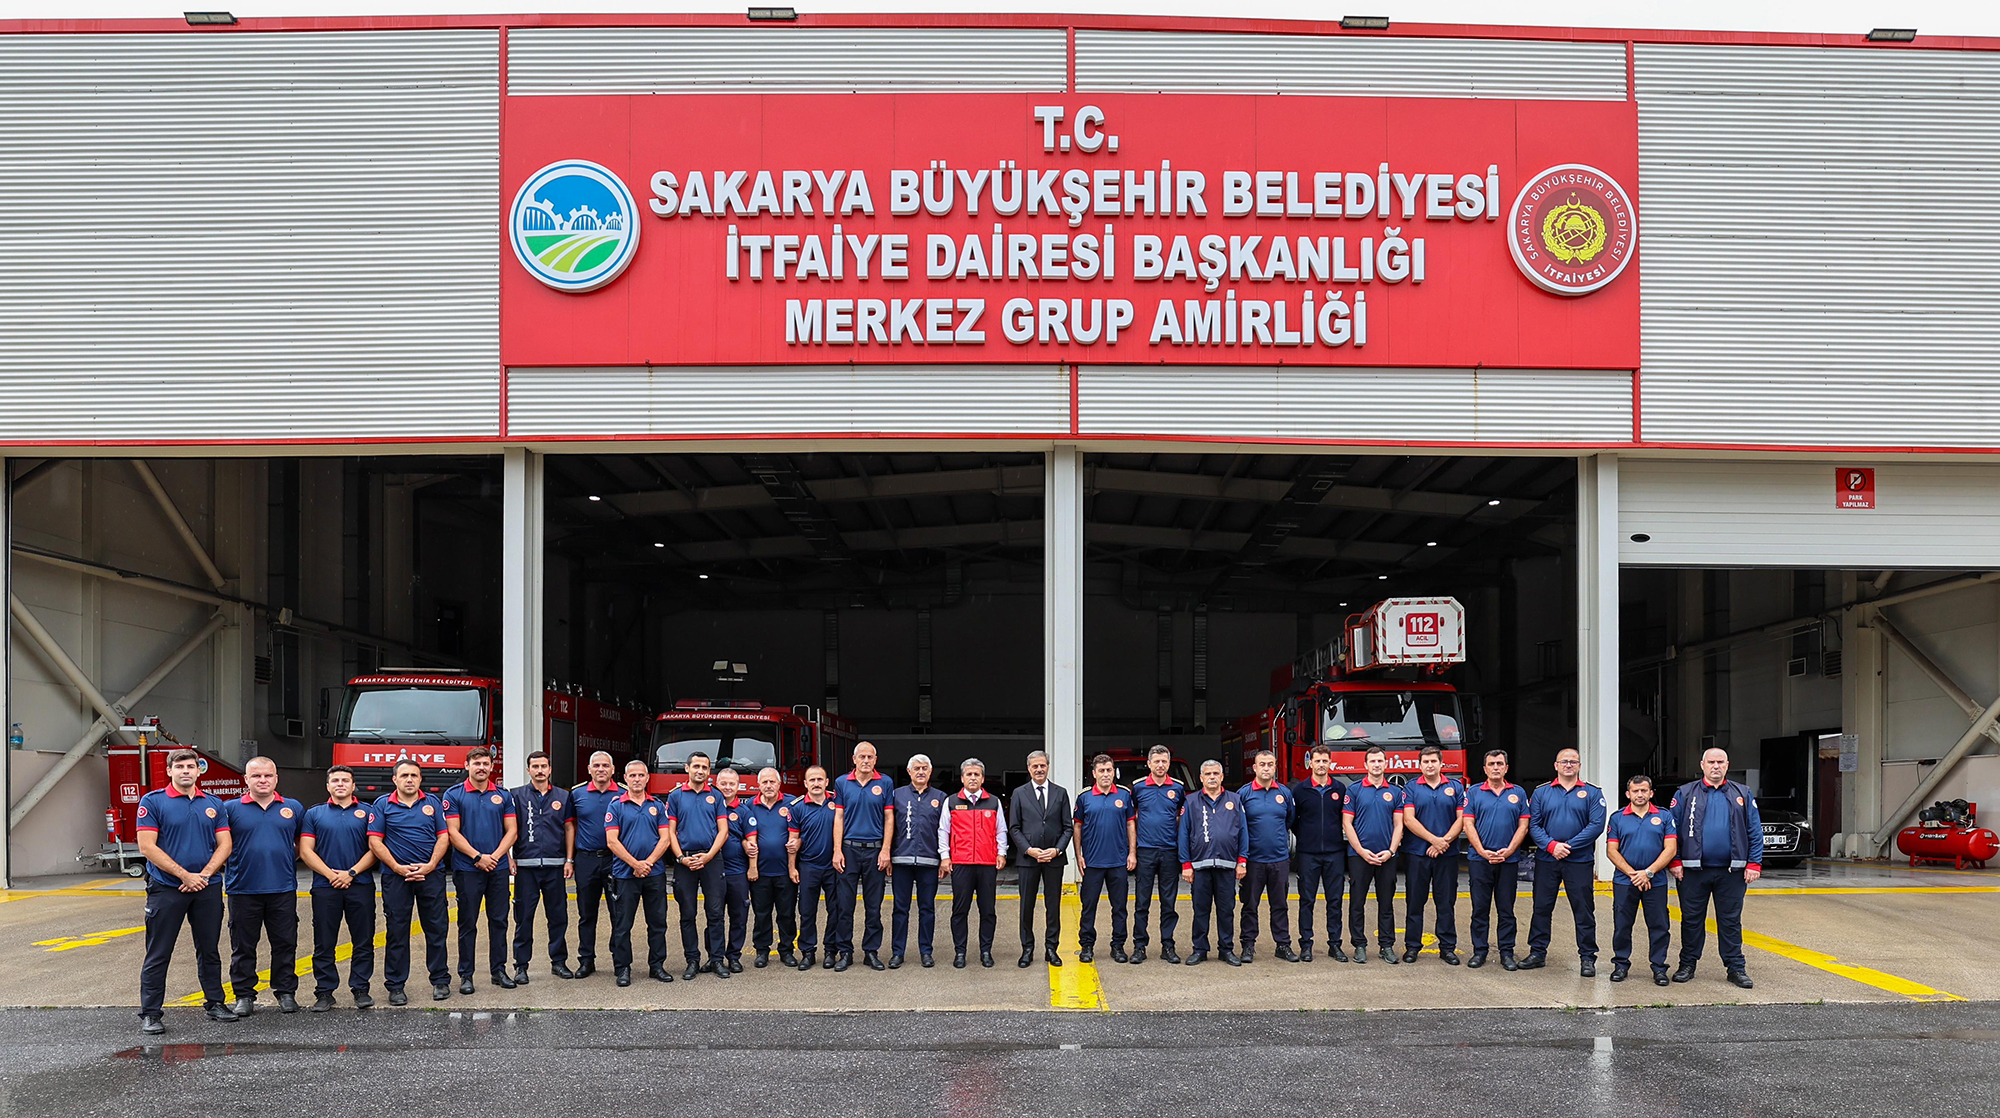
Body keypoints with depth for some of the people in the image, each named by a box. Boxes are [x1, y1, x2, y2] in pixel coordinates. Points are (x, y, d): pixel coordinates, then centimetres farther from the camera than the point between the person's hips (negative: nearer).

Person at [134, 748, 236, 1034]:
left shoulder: (214, 804, 10)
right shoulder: (152, 802, -3)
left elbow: (224, 844, 7)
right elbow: (147, 847, -10)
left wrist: (204, 874, -10)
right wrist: (185, 875, -14)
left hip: (207, 889, 4)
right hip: (166, 889, -4)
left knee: (209, 951, 11)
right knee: (158, 954, -1)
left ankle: (215, 1003, 22)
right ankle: (149, 1014, 3)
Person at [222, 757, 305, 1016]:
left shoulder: (294, 808, 8)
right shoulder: (231, 809, 2)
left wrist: (287, 860, 7)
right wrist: (233, 865, -2)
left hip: (283, 889, 1)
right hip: (243, 889, -1)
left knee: (285, 944, 5)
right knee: (243, 946, 5)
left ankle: (286, 992, 15)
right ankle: (244, 995, 13)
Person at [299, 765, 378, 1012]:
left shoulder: (366, 813, 9)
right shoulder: (314, 814, 10)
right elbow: (305, 851, 3)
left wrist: (351, 873, -9)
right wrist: (331, 874, -9)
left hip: (360, 885, 0)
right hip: (325, 887, 0)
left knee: (363, 942, 2)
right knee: (324, 943, 3)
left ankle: (361, 989, 10)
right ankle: (324, 992, 10)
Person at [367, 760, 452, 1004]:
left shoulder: (433, 803, 8)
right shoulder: (383, 805, 4)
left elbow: (443, 837, 5)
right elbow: (375, 842, -1)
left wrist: (429, 866, -9)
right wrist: (399, 868, -10)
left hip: (431, 874, 1)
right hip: (396, 876, -1)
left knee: (436, 929, 4)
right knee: (396, 931, 2)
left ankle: (440, 980, 15)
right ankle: (395, 986, 10)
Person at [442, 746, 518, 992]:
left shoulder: (503, 795, 9)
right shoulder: (454, 795, 0)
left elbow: (511, 831, 6)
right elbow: (453, 832, -6)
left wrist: (495, 856, -9)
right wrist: (478, 857, -14)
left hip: (498, 868, 3)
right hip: (467, 869, -3)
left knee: (498, 920, 6)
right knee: (468, 923, 2)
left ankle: (499, 970, 14)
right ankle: (465, 975, 7)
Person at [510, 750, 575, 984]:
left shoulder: (563, 797, 10)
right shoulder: (517, 796, 5)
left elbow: (569, 829, 11)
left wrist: (569, 860, 4)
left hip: (555, 866, 2)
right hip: (526, 865, -2)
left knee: (558, 915, 5)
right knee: (524, 916, 0)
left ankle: (559, 961, 15)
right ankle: (521, 966, 6)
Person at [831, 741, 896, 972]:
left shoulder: (885, 783, 4)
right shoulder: (842, 783, 7)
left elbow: (889, 818, 3)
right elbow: (838, 817, 5)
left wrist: (885, 851, -5)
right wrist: (837, 851, -3)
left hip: (874, 850, 0)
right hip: (849, 849, 0)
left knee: (874, 905, 4)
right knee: (844, 904, 0)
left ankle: (871, 951, 12)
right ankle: (845, 952, 7)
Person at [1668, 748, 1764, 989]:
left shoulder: (1742, 795, 9)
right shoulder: (1685, 794, 5)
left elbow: (1755, 831, 7)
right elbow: (1672, 829, 4)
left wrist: (1754, 864, -1)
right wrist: (1675, 862, -4)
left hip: (1731, 871, 0)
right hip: (1693, 870, 0)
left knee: (1731, 921, 5)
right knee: (1692, 919, 6)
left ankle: (1736, 967, 11)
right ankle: (1687, 965, 16)